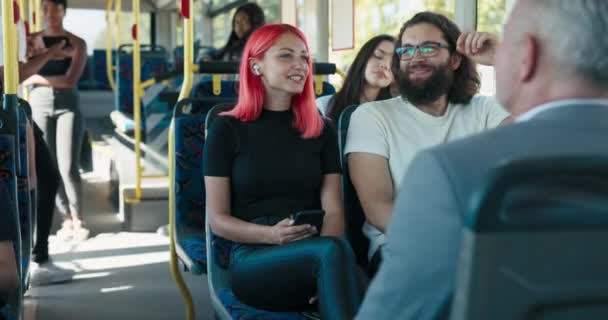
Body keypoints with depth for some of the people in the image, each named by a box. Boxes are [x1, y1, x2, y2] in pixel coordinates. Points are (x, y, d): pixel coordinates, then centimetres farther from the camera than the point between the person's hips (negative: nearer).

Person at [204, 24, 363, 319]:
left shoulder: (321, 130, 15)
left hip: (313, 255, 3)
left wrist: (322, 254, -16)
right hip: (253, 260, -3)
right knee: (334, 251, -35)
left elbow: (333, 210, 6)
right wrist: (270, 234, -18)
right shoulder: (227, 128, 6)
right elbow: (217, 219, 2)